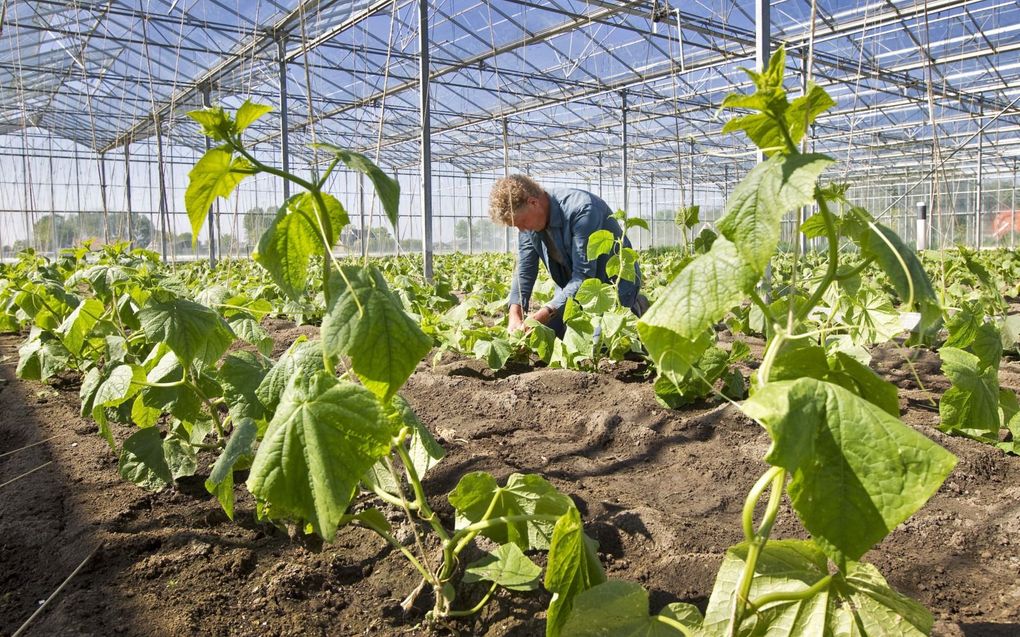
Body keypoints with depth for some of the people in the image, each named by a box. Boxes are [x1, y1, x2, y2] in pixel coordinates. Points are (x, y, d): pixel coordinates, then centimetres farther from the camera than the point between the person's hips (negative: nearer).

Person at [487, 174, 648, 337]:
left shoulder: (581, 209, -31)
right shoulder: (529, 223, -7)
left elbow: (584, 276, -33)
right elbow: (524, 271, -3)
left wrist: (545, 313, -40)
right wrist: (515, 314, -20)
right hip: (570, 289, 7)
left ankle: (634, 311, 6)